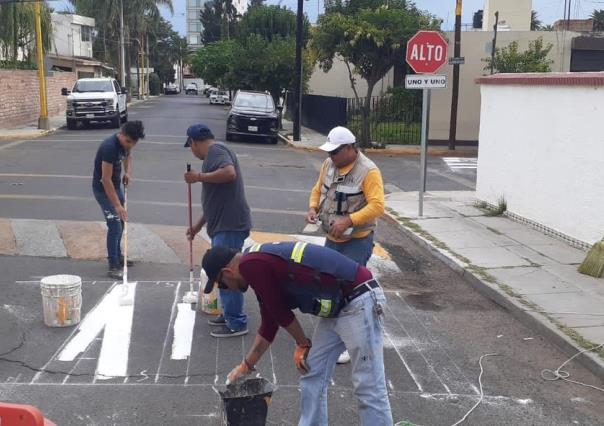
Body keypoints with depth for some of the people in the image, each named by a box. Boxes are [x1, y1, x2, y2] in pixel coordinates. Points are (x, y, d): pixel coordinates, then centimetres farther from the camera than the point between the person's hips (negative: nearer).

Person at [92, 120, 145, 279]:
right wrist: (117, 205, -32)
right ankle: (113, 266, -8)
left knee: (121, 222, 19)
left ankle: (117, 255, 36)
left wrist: (128, 172, -1)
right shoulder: (109, 147, -31)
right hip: (103, 189, -9)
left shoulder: (125, 142, -7)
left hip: (116, 185, 9)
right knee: (115, 225, -13)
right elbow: (106, 180, -32)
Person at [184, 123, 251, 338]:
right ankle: (229, 314, 29)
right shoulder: (213, 154, 22)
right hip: (223, 224, 10)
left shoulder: (215, 150, -8)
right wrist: (198, 225, 31)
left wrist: (199, 177, -17)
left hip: (230, 225, -10)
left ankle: (236, 323, 1)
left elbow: (229, 173, -29)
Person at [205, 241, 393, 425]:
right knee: (312, 376, 15)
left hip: (359, 302, -10)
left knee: (367, 386, -2)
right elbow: (270, 322, 24)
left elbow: (280, 311, -8)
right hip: (337, 306, 10)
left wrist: (302, 344, 10)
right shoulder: (260, 260, 15)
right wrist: (247, 365, 34)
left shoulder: (251, 265, -14)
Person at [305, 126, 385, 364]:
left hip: (357, 241, -7)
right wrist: (313, 208, -6)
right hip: (332, 239, 7)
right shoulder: (329, 165, 3)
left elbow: (377, 206, -24)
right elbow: (318, 189, 15)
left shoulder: (368, 171, -18)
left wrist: (348, 221, -31)